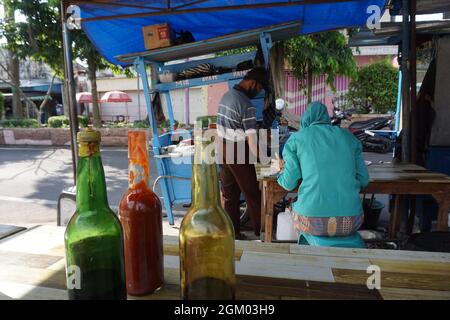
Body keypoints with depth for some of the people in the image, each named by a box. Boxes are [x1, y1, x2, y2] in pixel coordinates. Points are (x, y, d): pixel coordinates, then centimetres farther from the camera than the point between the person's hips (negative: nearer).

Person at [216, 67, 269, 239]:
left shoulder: (226, 95, 8)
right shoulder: (246, 104, -18)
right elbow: (251, 141, -21)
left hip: (223, 150, 8)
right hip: (238, 153, -8)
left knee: (229, 194, 13)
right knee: (252, 193, 6)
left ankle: (232, 232, 22)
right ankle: (260, 230, 19)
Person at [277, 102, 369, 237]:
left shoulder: (296, 139, 6)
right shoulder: (348, 137, 14)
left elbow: (289, 182, 1)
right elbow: (363, 180, 14)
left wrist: (284, 170, 26)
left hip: (313, 220, -2)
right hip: (349, 220, 2)